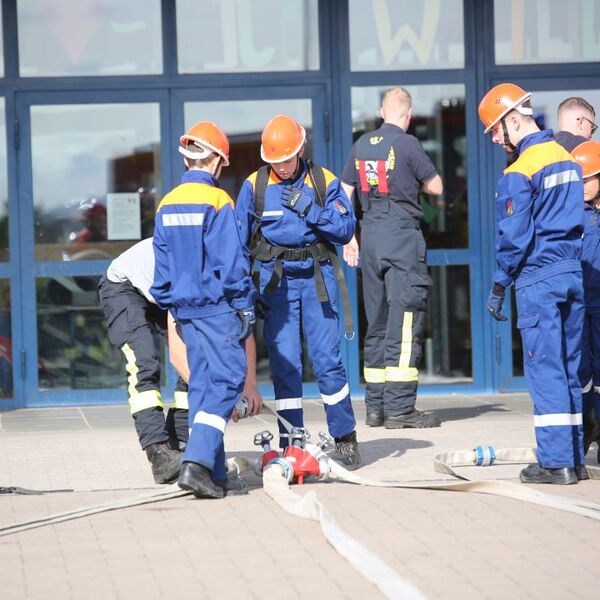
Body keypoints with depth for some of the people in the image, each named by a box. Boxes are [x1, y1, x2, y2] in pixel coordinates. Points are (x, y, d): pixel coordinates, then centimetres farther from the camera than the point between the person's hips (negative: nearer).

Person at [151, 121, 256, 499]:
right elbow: (231, 262, -13)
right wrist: (246, 307, -7)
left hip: (184, 308, 7)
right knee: (228, 379, -5)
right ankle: (197, 464, -20)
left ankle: (214, 476, 11)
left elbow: (163, 265, 13)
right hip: (216, 305, -7)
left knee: (202, 383, 11)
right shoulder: (216, 201, -12)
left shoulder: (166, 205, 8)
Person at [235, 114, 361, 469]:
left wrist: (309, 210, -15)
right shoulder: (254, 186, 2)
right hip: (277, 279, 1)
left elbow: (346, 230, -3)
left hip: (317, 277, -1)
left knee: (327, 358, -4)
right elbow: (237, 239, 6)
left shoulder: (324, 182, 1)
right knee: (284, 363, -2)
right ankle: (290, 444, 4)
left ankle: (345, 440, 6)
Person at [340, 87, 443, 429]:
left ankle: (376, 407, 14)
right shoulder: (407, 144, -7)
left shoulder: (361, 146, 10)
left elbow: (345, 193, 13)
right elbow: (436, 187, 0)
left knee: (377, 321, 12)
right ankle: (399, 408, -10)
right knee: (405, 322, -6)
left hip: (371, 234, 6)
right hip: (403, 234, -6)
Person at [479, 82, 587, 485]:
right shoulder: (566, 158, 11)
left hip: (538, 278, -7)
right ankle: (575, 459, 12)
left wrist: (499, 288, -4)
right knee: (568, 368, 10)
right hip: (572, 273, 7)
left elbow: (514, 237, -13)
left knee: (545, 369, -5)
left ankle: (556, 462, -6)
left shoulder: (520, 172, -13)